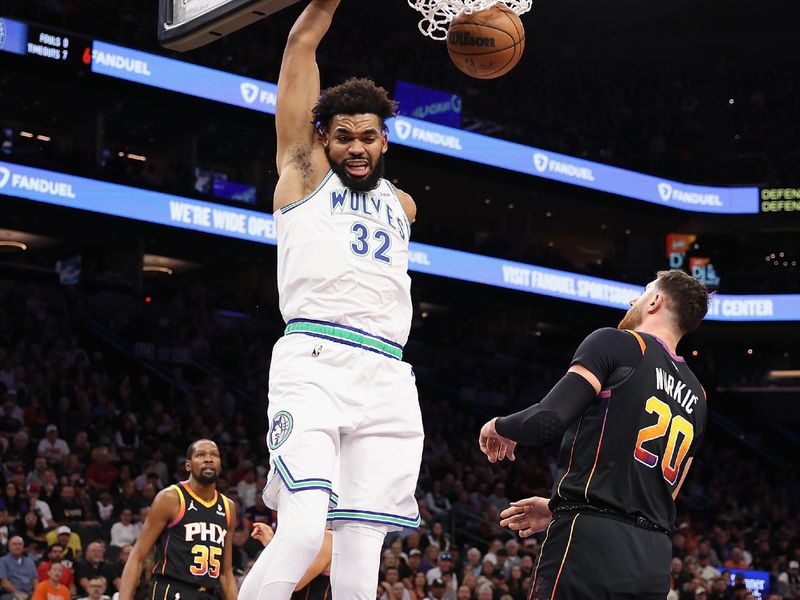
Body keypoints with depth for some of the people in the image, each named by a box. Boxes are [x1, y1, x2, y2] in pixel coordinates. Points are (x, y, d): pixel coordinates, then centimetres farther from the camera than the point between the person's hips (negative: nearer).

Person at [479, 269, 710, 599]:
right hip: (654, 558, 7)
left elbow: (548, 420, -13)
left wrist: (499, 426, 10)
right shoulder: (696, 396, 21)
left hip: (592, 541, -7)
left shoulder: (616, 344, -1)